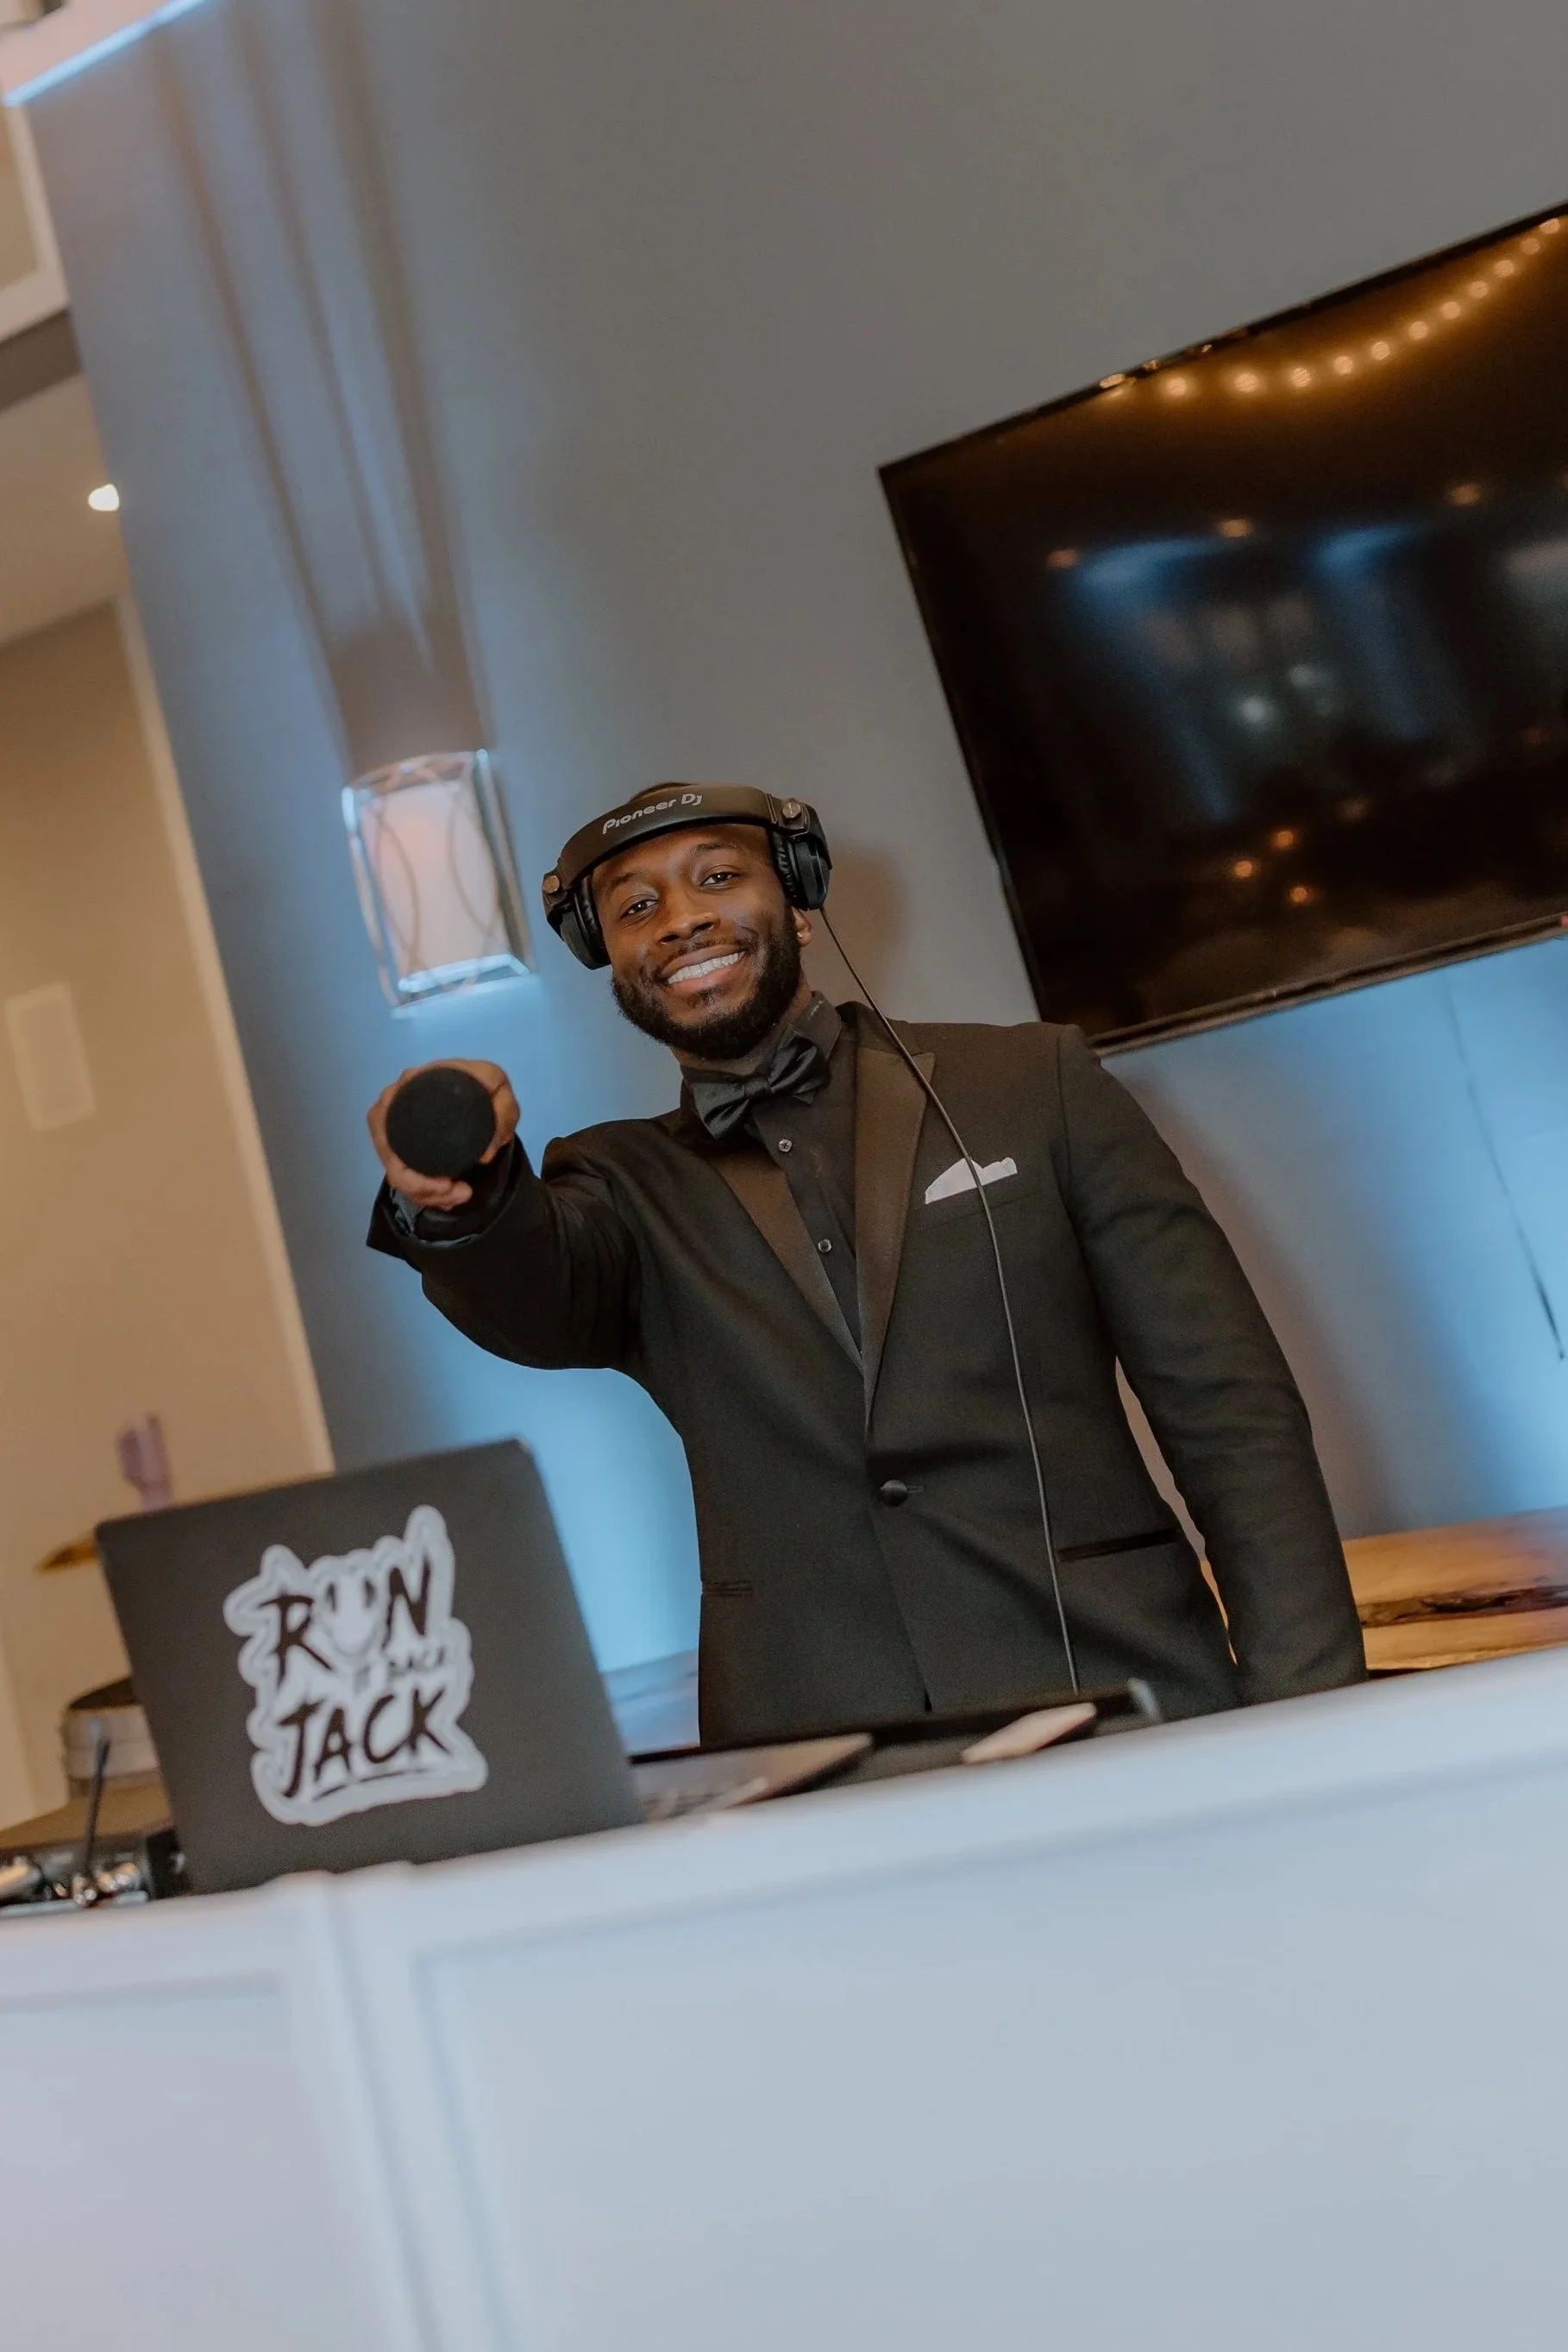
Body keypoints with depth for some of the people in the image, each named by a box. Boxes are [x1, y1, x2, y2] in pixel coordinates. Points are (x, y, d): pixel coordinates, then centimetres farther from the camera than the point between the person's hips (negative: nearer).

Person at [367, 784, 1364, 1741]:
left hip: (1122, 1710, 0)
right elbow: (533, 1296, -10)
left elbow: (1231, 1407, 4)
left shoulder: (1035, 1081, 8)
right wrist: (460, 1194, -31)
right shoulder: (629, 1185, 13)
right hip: (813, 1769, 1)